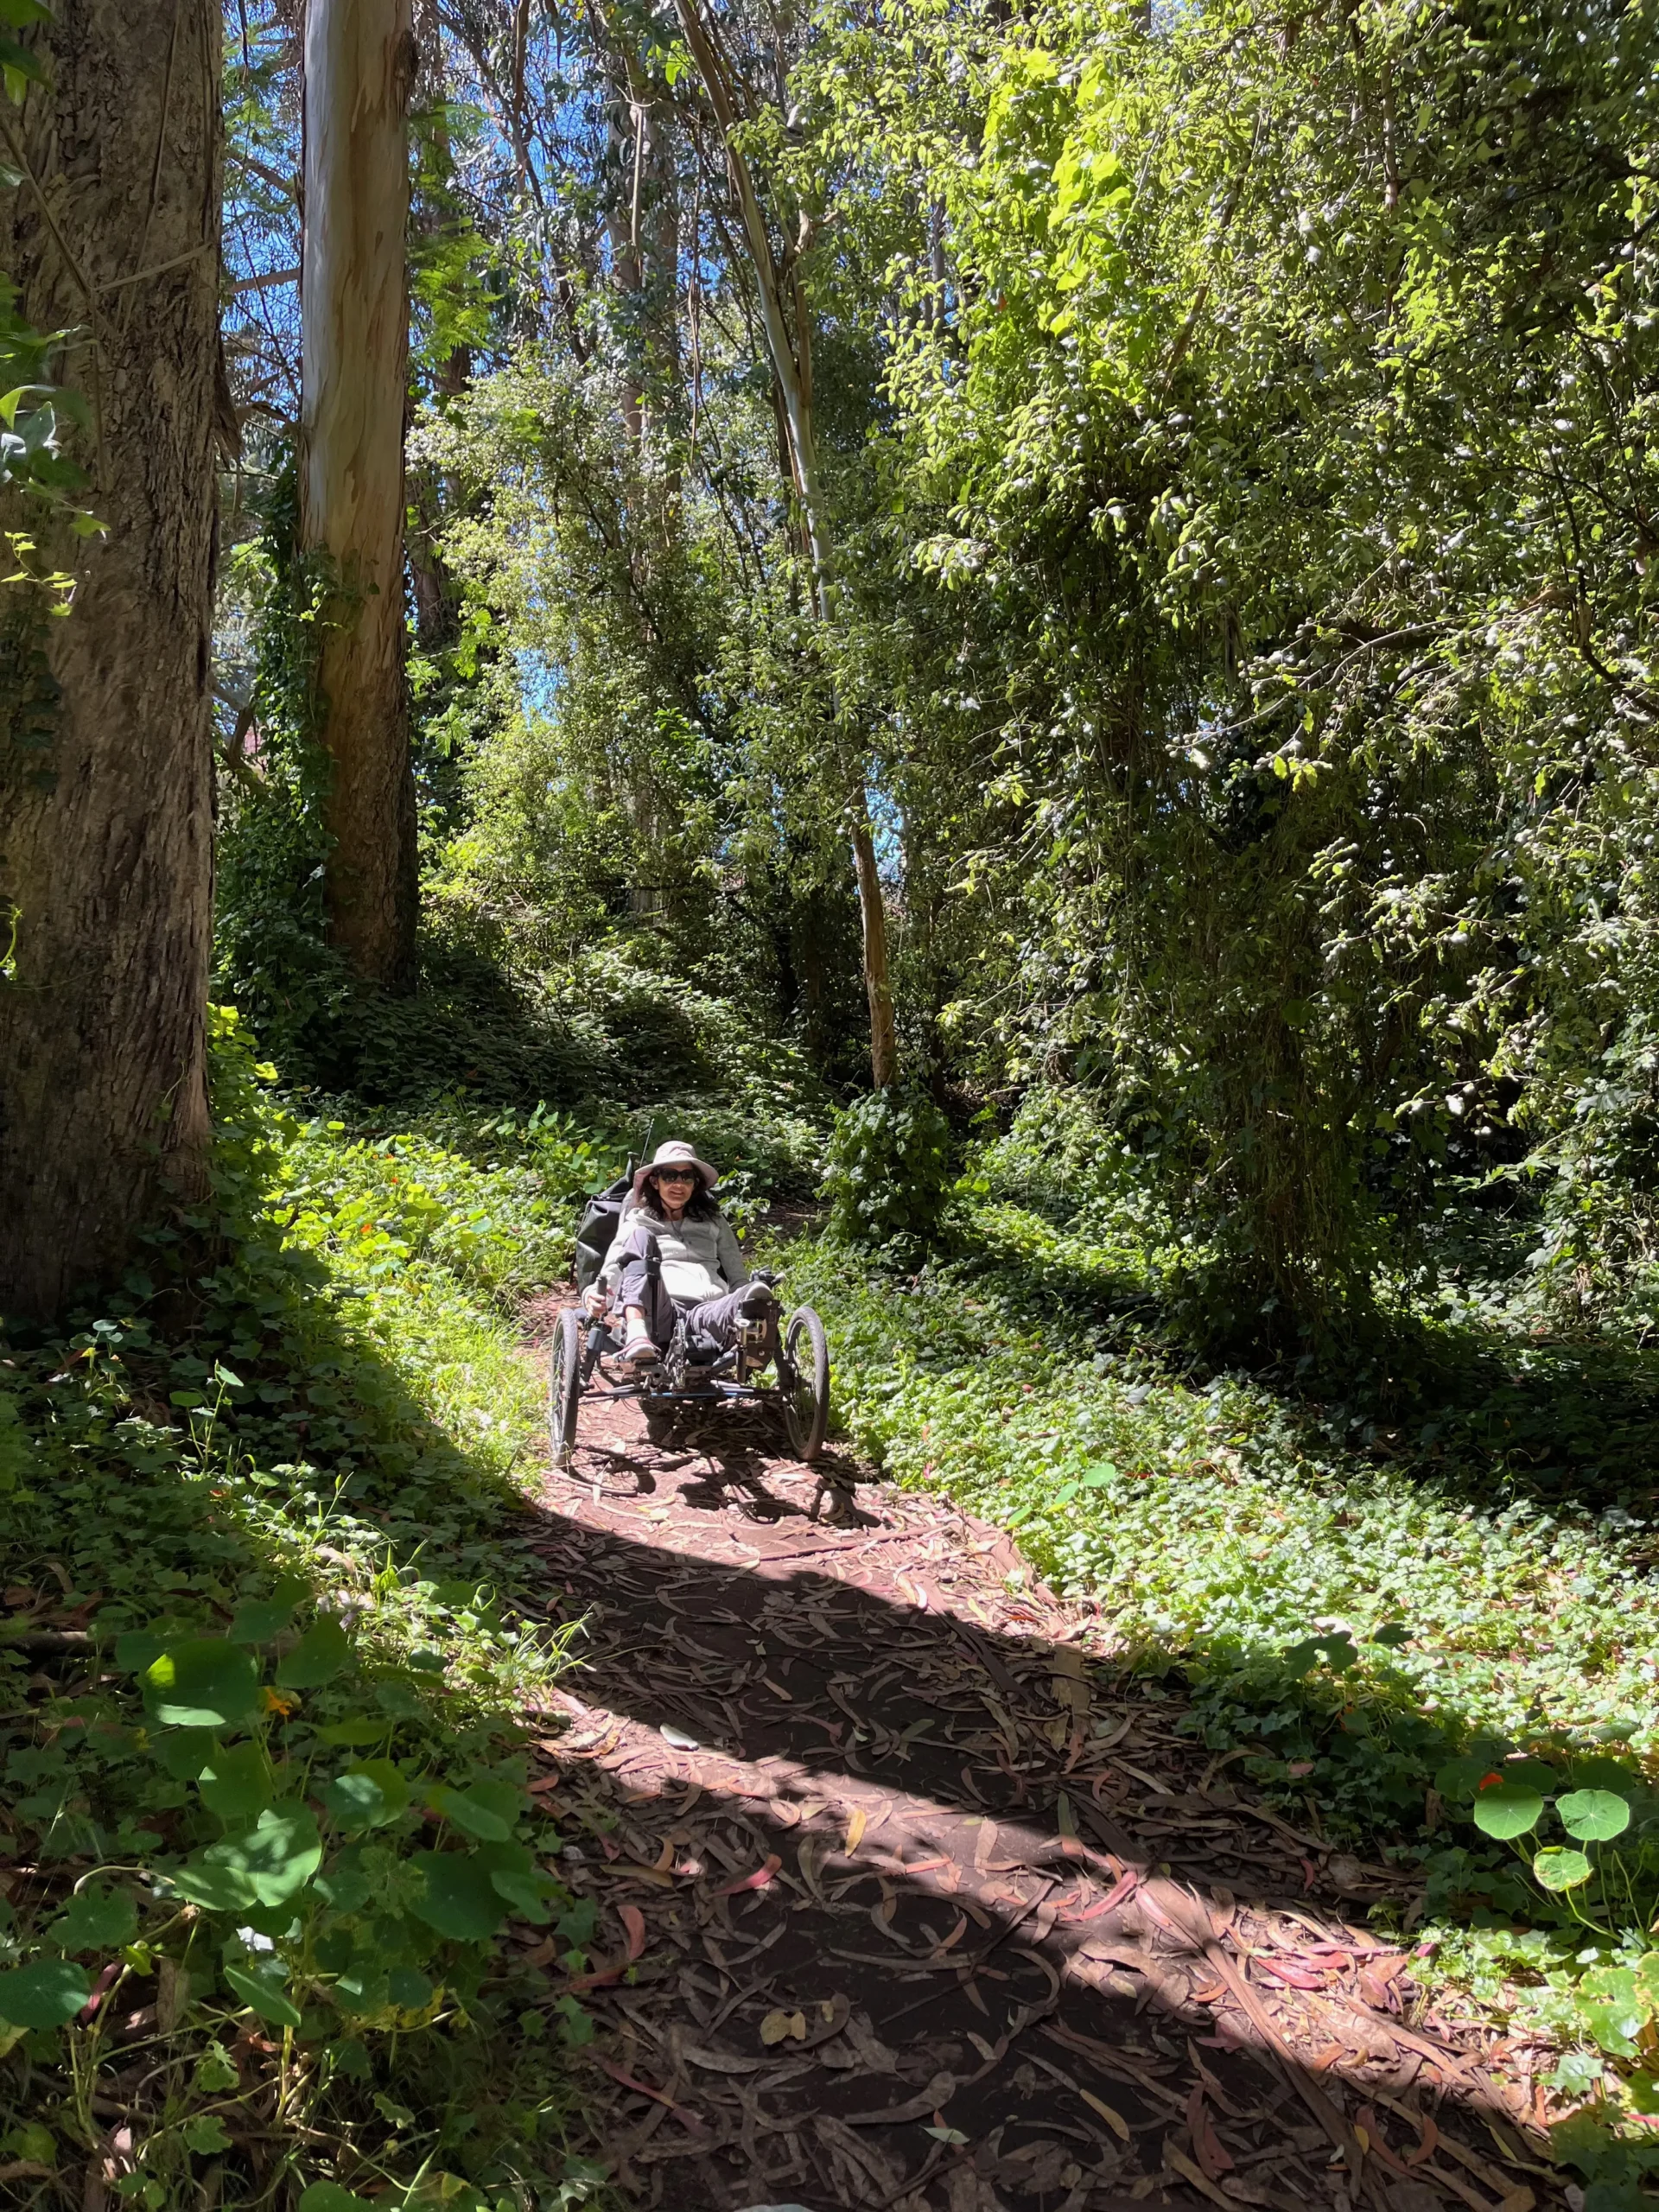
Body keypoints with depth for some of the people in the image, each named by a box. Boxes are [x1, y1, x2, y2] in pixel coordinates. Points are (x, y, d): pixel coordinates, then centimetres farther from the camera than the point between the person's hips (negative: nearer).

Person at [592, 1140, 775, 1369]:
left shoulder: (714, 1223, 30)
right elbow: (610, 1274, 15)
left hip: (707, 1313, 1)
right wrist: (596, 1296, -10)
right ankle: (636, 1335, -52)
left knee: (753, 1294, -34)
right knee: (641, 1237, -26)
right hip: (654, 1318, 0)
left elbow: (739, 1279, 22)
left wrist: (752, 1305, -2)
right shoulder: (637, 1223, 26)